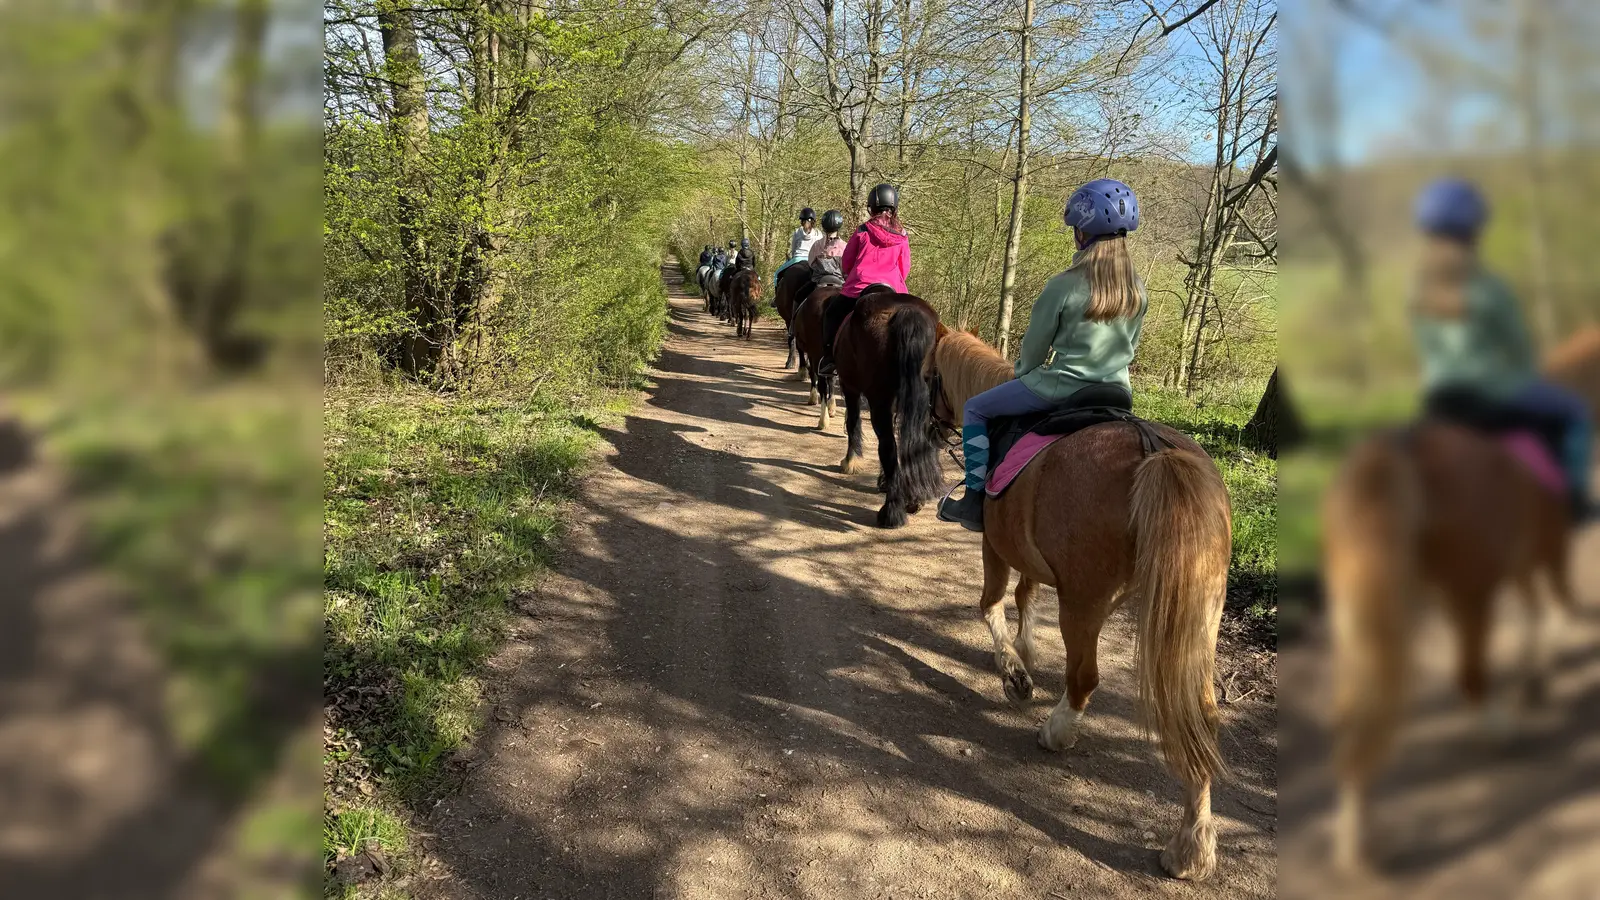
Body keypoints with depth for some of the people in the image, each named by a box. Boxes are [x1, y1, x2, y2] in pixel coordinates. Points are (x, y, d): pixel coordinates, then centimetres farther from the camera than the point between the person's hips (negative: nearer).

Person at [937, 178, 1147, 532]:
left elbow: (1034, 346, -7)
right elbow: (1129, 347, 11)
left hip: (1060, 389, -6)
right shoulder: (1138, 291, -1)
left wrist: (1023, 372, 13)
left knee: (975, 409, 12)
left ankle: (975, 499, 8)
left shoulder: (1063, 286, -17)